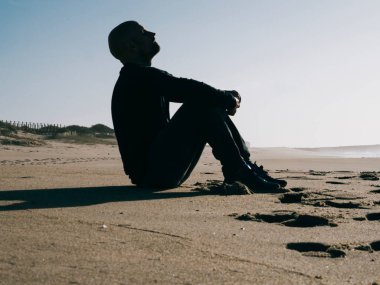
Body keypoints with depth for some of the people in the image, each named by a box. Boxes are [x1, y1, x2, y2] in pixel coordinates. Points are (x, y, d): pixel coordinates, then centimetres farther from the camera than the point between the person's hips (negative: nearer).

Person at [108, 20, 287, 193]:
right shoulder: (138, 76, -13)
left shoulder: (143, 77, 20)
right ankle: (238, 171, -17)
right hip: (152, 172, -10)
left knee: (212, 105, 8)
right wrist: (230, 100, -6)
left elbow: (188, 91, 19)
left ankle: (248, 167, 1)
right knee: (201, 102, -18)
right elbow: (190, 90, -22)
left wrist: (226, 96, 3)